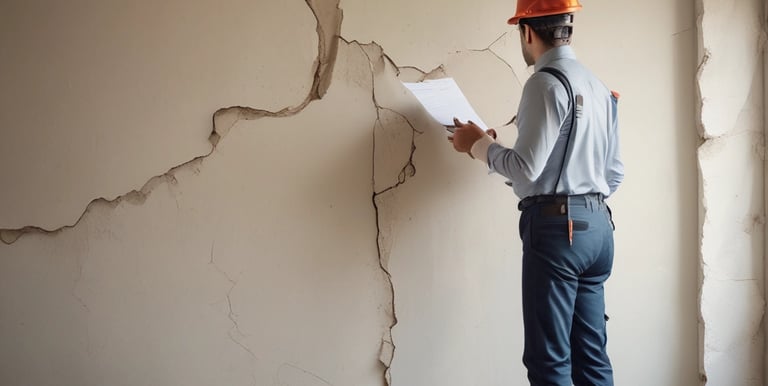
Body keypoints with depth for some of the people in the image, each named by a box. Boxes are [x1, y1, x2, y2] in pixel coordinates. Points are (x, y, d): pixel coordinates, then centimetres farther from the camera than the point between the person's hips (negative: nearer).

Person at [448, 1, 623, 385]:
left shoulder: (546, 82, -10)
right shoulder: (599, 87, 16)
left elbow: (526, 168, -16)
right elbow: (614, 174, 18)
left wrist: (479, 143, -1)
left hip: (556, 226, -9)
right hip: (597, 225, 9)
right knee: (590, 354, 12)